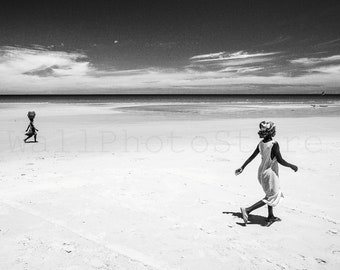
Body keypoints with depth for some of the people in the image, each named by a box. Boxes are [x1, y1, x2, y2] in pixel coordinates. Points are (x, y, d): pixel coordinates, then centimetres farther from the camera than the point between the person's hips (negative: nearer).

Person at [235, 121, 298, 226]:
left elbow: (252, 157, 4)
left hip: (262, 172, 8)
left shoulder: (261, 143, -1)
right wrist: (292, 166, -2)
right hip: (270, 173, -8)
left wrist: (242, 167, 14)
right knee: (273, 197, 4)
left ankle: (271, 216, 35)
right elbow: (280, 161, -18)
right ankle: (247, 210, -4)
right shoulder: (274, 144, -22)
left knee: (270, 194, 23)